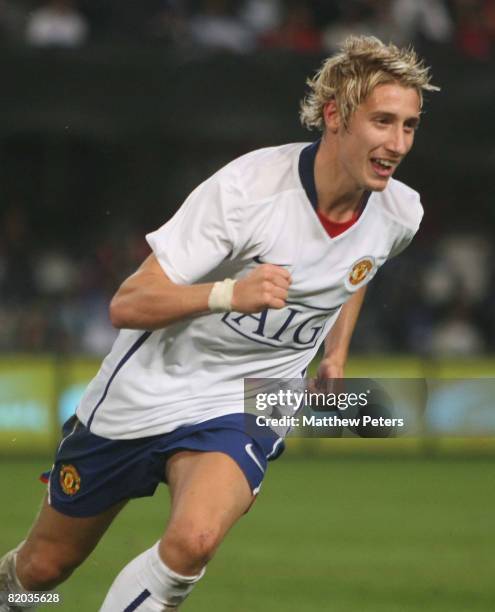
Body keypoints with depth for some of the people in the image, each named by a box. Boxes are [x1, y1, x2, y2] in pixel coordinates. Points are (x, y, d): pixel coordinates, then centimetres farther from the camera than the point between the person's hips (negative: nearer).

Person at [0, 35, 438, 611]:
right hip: (146, 391, -2)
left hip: (244, 408, 2)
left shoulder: (400, 213, -8)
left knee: (193, 540, -31)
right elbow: (127, 305, -24)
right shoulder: (247, 186, -24)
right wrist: (229, 293, -39)